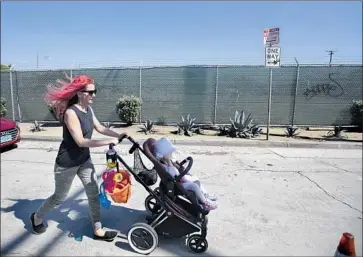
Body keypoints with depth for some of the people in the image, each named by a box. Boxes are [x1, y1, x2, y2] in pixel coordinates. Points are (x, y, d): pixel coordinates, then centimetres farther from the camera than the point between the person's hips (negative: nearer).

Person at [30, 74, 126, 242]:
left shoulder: (88, 109, 0)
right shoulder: (71, 112, -25)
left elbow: (100, 128, 9)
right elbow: (81, 141, -29)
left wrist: (118, 135, -3)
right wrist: (108, 142, -32)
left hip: (84, 160, 7)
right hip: (67, 163, -7)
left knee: (94, 194, 7)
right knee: (60, 197, 14)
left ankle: (98, 230, 20)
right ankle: (36, 217, 43)